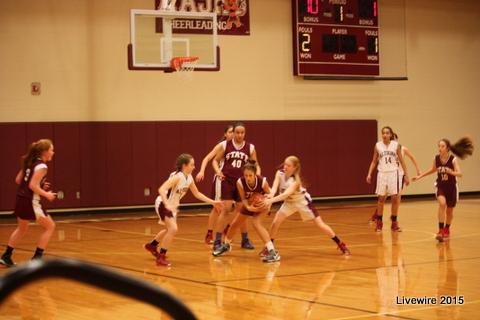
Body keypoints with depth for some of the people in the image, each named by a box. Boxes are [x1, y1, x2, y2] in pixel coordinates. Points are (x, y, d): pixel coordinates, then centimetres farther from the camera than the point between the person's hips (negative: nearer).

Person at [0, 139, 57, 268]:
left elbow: (18, 180, 14)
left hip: (21, 199, 9)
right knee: (50, 226, 5)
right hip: (30, 201, -9)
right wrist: (46, 194, -10)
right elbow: (33, 186, -23)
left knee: (22, 229, 26)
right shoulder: (42, 166, -15)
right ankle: (37, 257, 3)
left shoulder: (30, 162, 11)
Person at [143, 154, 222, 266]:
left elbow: (197, 194, 11)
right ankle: (161, 257, -12)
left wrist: (212, 202, 7)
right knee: (173, 229, -23)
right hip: (163, 204, -9)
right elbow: (161, 190, -38)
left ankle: (151, 245, 48)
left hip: (172, 205, 9)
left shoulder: (189, 178, -3)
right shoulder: (177, 176, -28)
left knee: (170, 229, 25)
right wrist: (167, 205, -50)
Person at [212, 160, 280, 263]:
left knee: (256, 222, -28)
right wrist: (248, 207, -35)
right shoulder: (240, 182, -30)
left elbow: (269, 194, -15)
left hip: (261, 204, -4)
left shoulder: (262, 181, -35)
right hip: (249, 204, 4)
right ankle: (226, 245, 44)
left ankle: (273, 252, -28)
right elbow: (243, 198, -17)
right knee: (235, 224, 14)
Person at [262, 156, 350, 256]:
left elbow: (286, 194, -47)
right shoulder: (279, 174, -20)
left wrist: (271, 200, -62)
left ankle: (341, 245, 5)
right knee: (275, 223, -10)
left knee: (321, 225, -5)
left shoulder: (295, 180, -34)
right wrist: (271, 195, -57)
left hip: (302, 202, -5)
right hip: (289, 202, 5)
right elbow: (275, 187, -33)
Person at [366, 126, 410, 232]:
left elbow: (401, 161, 4)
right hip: (382, 174, 0)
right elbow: (374, 161, 8)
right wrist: (369, 174, -3)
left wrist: (406, 175, 1)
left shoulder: (396, 145, 0)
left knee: (395, 198, -1)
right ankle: (379, 222, 14)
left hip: (393, 173, 0)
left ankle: (394, 223, 9)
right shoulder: (378, 146, 1)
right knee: (381, 198, 3)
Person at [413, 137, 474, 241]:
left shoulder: (453, 159, -19)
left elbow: (460, 173, -28)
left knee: (449, 210, 13)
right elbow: (433, 170, 11)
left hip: (451, 187, -1)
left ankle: (446, 229, 39)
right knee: (442, 203, -27)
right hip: (440, 186, 1)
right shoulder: (436, 158, -9)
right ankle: (440, 230, -24)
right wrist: (420, 176, 11)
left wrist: (451, 172, -46)